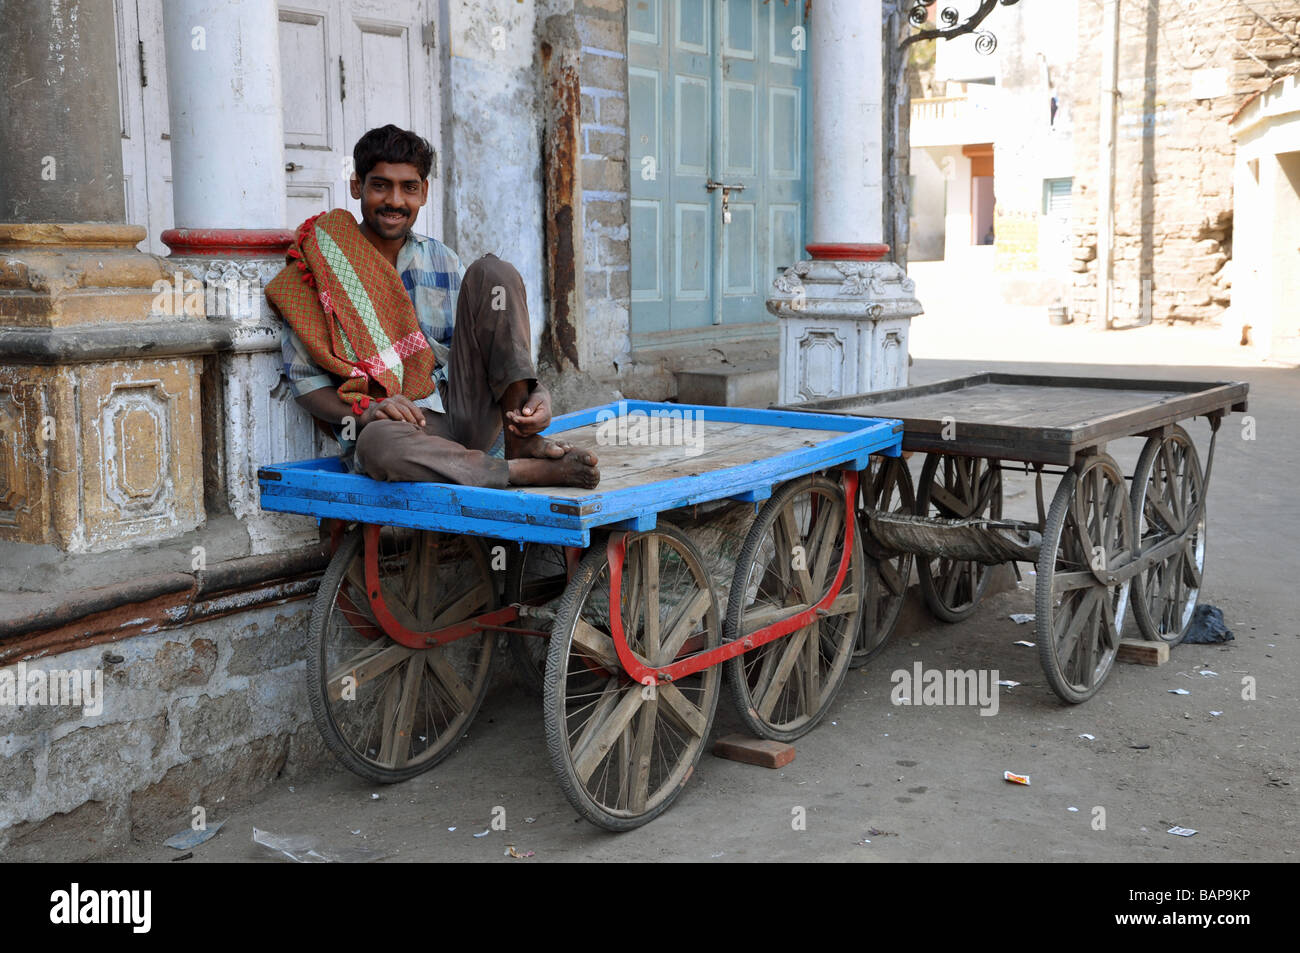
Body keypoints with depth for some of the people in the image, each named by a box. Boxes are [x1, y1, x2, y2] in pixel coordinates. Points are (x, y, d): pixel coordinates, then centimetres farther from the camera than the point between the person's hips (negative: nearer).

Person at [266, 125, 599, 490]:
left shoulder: (442, 261, 16)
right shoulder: (322, 265, 5)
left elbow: (481, 350, 13)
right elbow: (306, 381, 3)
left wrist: (538, 395, -9)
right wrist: (365, 412, -18)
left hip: (463, 415, 4)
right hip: (397, 429, -4)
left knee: (492, 272, -11)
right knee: (378, 442, -43)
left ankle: (519, 441, -18)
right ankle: (527, 471, -27)